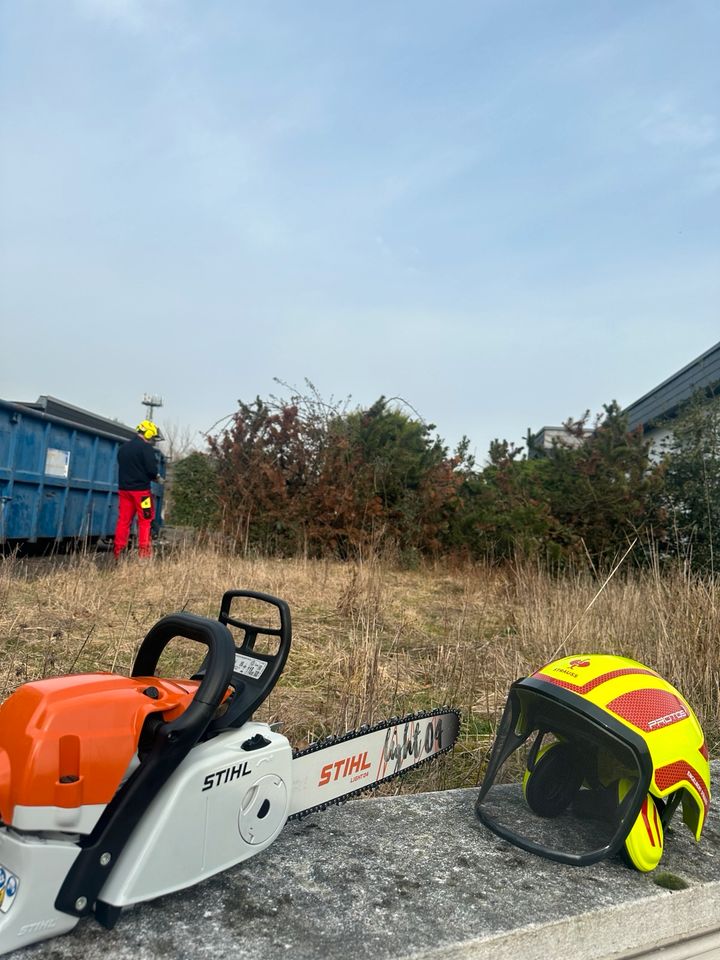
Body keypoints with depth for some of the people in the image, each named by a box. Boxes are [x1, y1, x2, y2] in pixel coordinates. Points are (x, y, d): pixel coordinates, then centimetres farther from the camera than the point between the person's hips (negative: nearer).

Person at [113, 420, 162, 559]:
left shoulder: (123, 447, 13)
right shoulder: (146, 448, -11)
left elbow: (122, 467, 19)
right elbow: (152, 468, -17)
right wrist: (157, 478, 5)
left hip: (124, 488, 7)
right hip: (141, 489, -6)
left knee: (124, 520, 8)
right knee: (145, 520, 2)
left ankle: (118, 550, 8)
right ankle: (144, 550, 0)